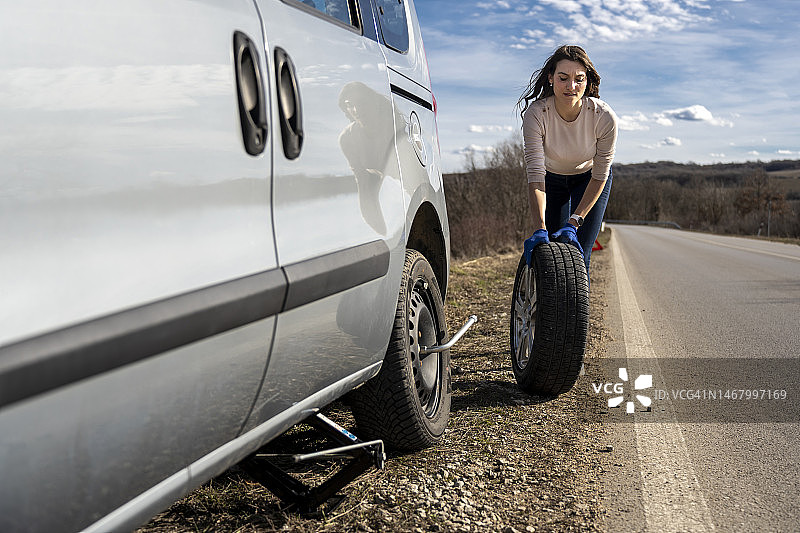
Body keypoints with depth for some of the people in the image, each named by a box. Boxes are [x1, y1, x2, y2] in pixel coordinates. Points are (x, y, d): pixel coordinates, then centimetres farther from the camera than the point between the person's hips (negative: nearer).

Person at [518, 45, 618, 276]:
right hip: (552, 180, 1)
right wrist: (540, 229, -46)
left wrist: (573, 223, -29)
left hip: (589, 180, 0)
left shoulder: (604, 117, -31)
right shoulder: (536, 115, -32)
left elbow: (600, 176, -22)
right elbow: (535, 176, -36)